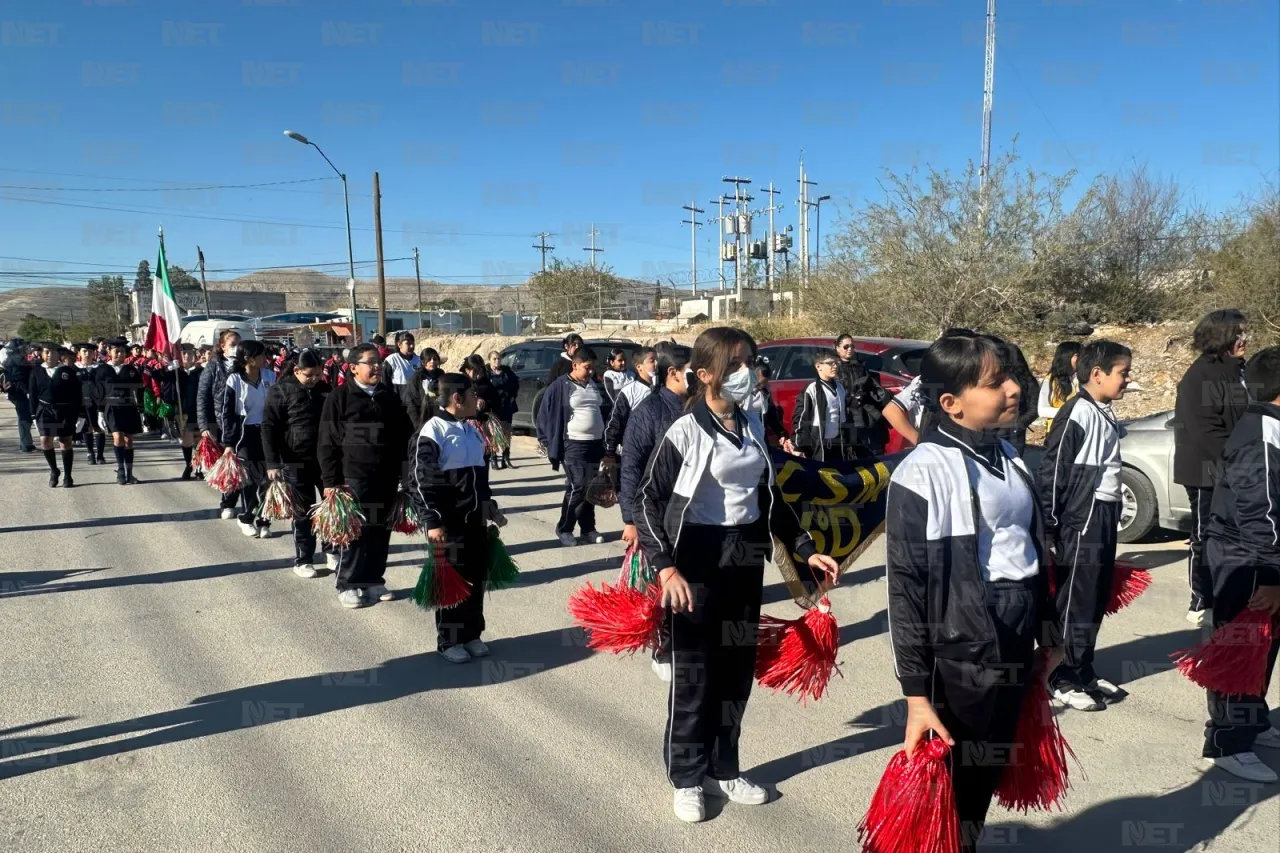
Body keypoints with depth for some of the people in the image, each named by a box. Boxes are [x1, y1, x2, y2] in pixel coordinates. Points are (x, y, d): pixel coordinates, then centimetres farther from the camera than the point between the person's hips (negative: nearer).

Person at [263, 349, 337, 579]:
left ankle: (331, 551, 23)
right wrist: (272, 463, -15)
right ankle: (302, 560, 16)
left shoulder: (326, 389, 5)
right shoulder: (280, 391, -6)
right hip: (297, 461, -4)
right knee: (303, 511, 4)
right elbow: (269, 428, -8)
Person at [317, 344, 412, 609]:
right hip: (354, 477, -5)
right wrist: (331, 480, -10)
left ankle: (374, 580, 22)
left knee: (381, 531, 9)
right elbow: (327, 442, -6)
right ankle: (347, 585, 12)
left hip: (386, 477, 5)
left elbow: (402, 437, 14)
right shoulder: (340, 396, -5)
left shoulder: (390, 397, 10)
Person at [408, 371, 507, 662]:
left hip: (475, 519, 7)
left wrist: (491, 508, 22)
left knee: (476, 578, 12)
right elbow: (421, 482, -16)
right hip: (449, 523, -7)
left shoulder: (471, 430, 12)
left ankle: (472, 634, 26)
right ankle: (448, 641, 16)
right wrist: (432, 522, -19)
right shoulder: (433, 431, -13)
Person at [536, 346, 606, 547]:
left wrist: (605, 443, 14)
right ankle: (564, 529, 7)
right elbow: (547, 417, -6)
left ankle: (588, 528, 21)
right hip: (574, 446, -6)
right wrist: (552, 445, -9)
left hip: (595, 444, 6)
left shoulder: (595, 384, 10)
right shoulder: (560, 386, -9)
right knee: (577, 488, -7)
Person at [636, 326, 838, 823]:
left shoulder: (753, 428, 7)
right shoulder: (686, 431, -12)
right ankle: (687, 778, 22)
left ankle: (722, 769, 30)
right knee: (693, 674, 5)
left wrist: (805, 549, 10)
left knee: (738, 669, 14)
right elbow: (651, 500, -15)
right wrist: (666, 567, -26)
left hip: (746, 561, 6)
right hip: (698, 563, -6)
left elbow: (770, 497, 16)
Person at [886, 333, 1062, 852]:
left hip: (1015, 645, 7)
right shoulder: (923, 473, -18)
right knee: (951, 784, 9)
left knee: (989, 774, 21)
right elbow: (906, 592, -17)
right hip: (960, 654, -7)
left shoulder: (1007, 456, 6)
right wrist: (917, 694, -16)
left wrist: (1048, 633, 20)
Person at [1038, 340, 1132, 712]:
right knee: (1076, 603, -2)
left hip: (1105, 516, 9)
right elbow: (1053, 469, -17)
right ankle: (1064, 680, 8)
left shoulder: (1106, 415, 13)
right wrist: (1049, 525, -15)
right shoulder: (1078, 412, -15)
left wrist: (1112, 514, 19)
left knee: (1097, 600, 14)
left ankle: (1084, 673, 25)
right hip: (1081, 520, -9)